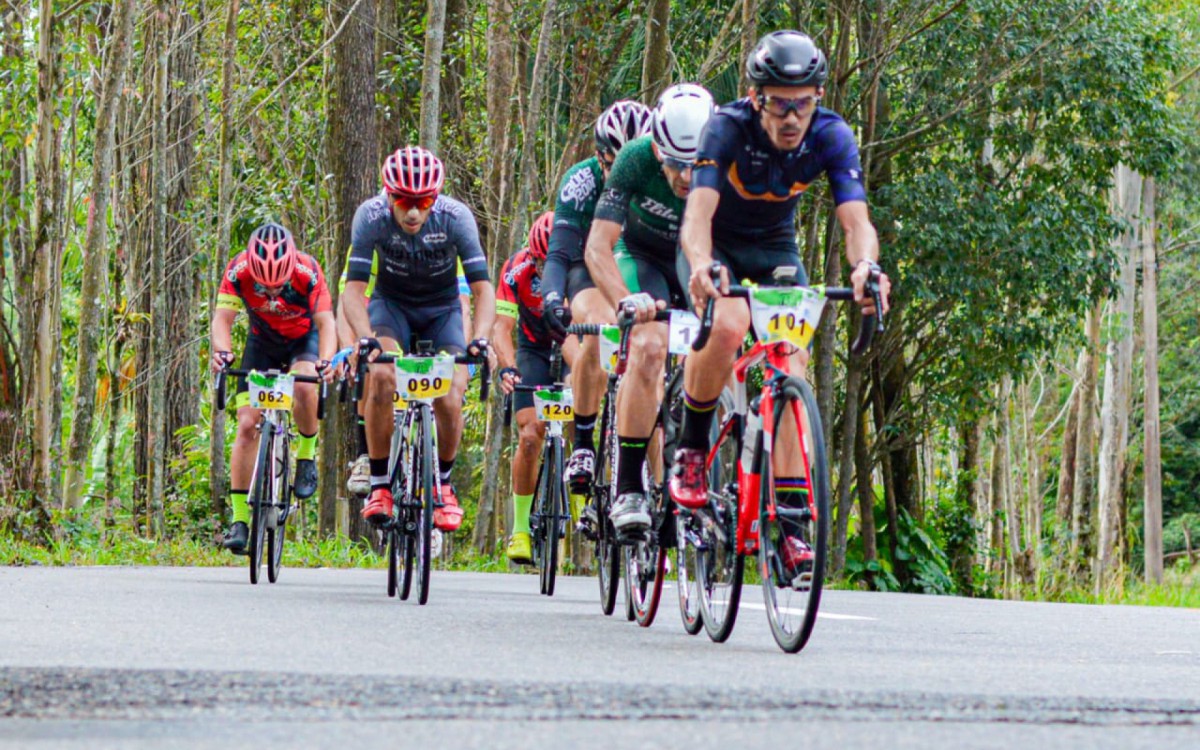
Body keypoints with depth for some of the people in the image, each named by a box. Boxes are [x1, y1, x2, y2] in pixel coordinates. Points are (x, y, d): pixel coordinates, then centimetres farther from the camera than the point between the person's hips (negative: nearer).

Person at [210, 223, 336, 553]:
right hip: (262, 343, 2)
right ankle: (239, 520, -8)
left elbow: (325, 321, -35)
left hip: (303, 340, -2)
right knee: (247, 425, -11)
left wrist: (326, 359, -54)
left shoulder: (307, 271, -31)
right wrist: (222, 352, -53)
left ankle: (306, 457, -9)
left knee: (303, 385, -35)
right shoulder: (238, 271, -27)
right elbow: (222, 318, -32)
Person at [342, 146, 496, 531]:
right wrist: (366, 340, -47)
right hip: (391, 305, 0)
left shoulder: (455, 217, -26)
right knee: (381, 376, -29)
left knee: (449, 399, -18)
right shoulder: (371, 216, -26)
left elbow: (483, 287, -28)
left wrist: (479, 339, -45)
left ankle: (443, 484, 9)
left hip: (442, 311, 0)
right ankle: (379, 485, -16)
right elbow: (354, 289, -29)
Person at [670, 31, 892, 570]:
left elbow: (856, 220, -31)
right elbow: (698, 212, -42)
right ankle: (691, 450, -11)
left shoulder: (832, 137, -22)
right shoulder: (728, 128, -30)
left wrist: (865, 266, -54)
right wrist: (701, 266, -63)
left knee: (791, 362, -16)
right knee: (729, 324, -34)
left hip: (774, 248, 3)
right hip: (715, 245, -3)